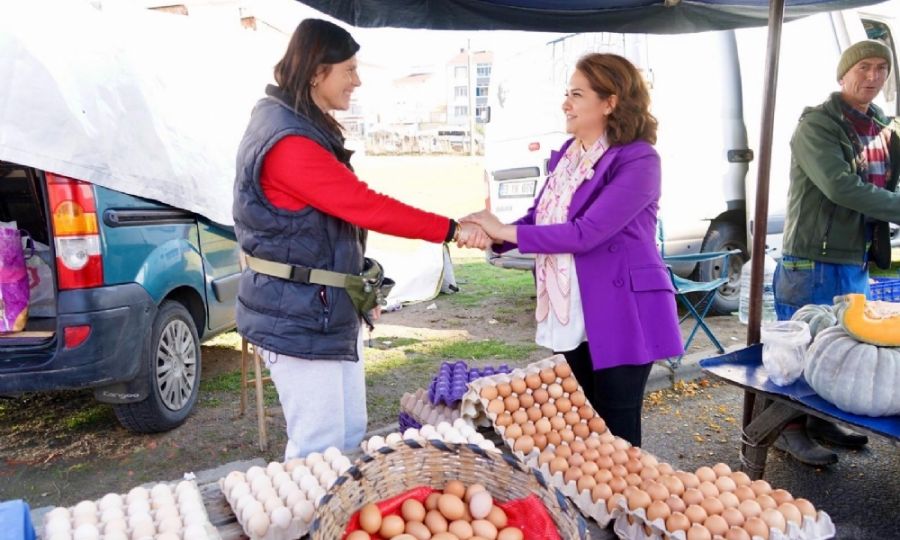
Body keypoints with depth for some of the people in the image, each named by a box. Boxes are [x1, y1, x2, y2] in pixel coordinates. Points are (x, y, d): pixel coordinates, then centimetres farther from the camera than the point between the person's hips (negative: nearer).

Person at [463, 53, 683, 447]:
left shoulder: (638, 160, -16)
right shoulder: (568, 154, 8)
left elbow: (585, 233, -25)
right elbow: (540, 217, 10)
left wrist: (505, 231, -21)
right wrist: (493, 236, -10)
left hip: (620, 317, -7)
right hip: (569, 316, 8)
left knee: (615, 434, 7)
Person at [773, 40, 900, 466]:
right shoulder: (817, 124, -10)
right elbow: (841, 188, -22)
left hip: (857, 261, 8)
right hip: (813, 261, -8)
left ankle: (821, 420, 31)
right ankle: (790, 429, 15)